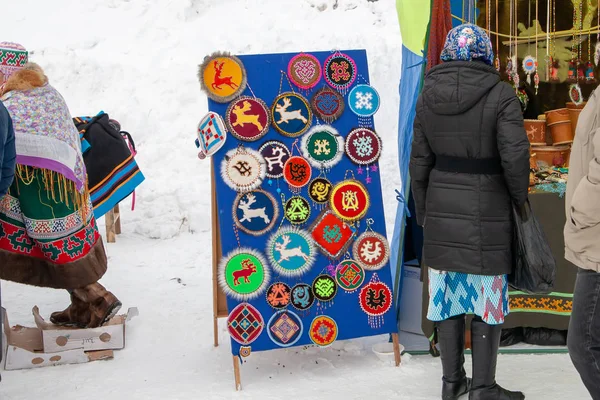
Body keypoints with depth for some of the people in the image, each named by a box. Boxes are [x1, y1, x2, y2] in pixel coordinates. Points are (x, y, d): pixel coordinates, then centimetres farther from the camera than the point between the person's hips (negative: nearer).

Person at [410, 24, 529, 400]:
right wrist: (519, 198, 1)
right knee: (487, 298, 7)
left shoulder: (429, 96, 1)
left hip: (442, 213, 4)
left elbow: (420, 162, 5)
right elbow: (515, 157, -17)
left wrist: (423, 212, 15)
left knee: (448, 295, 14)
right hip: (486, 214, -4)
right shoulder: (500, 94, -12)